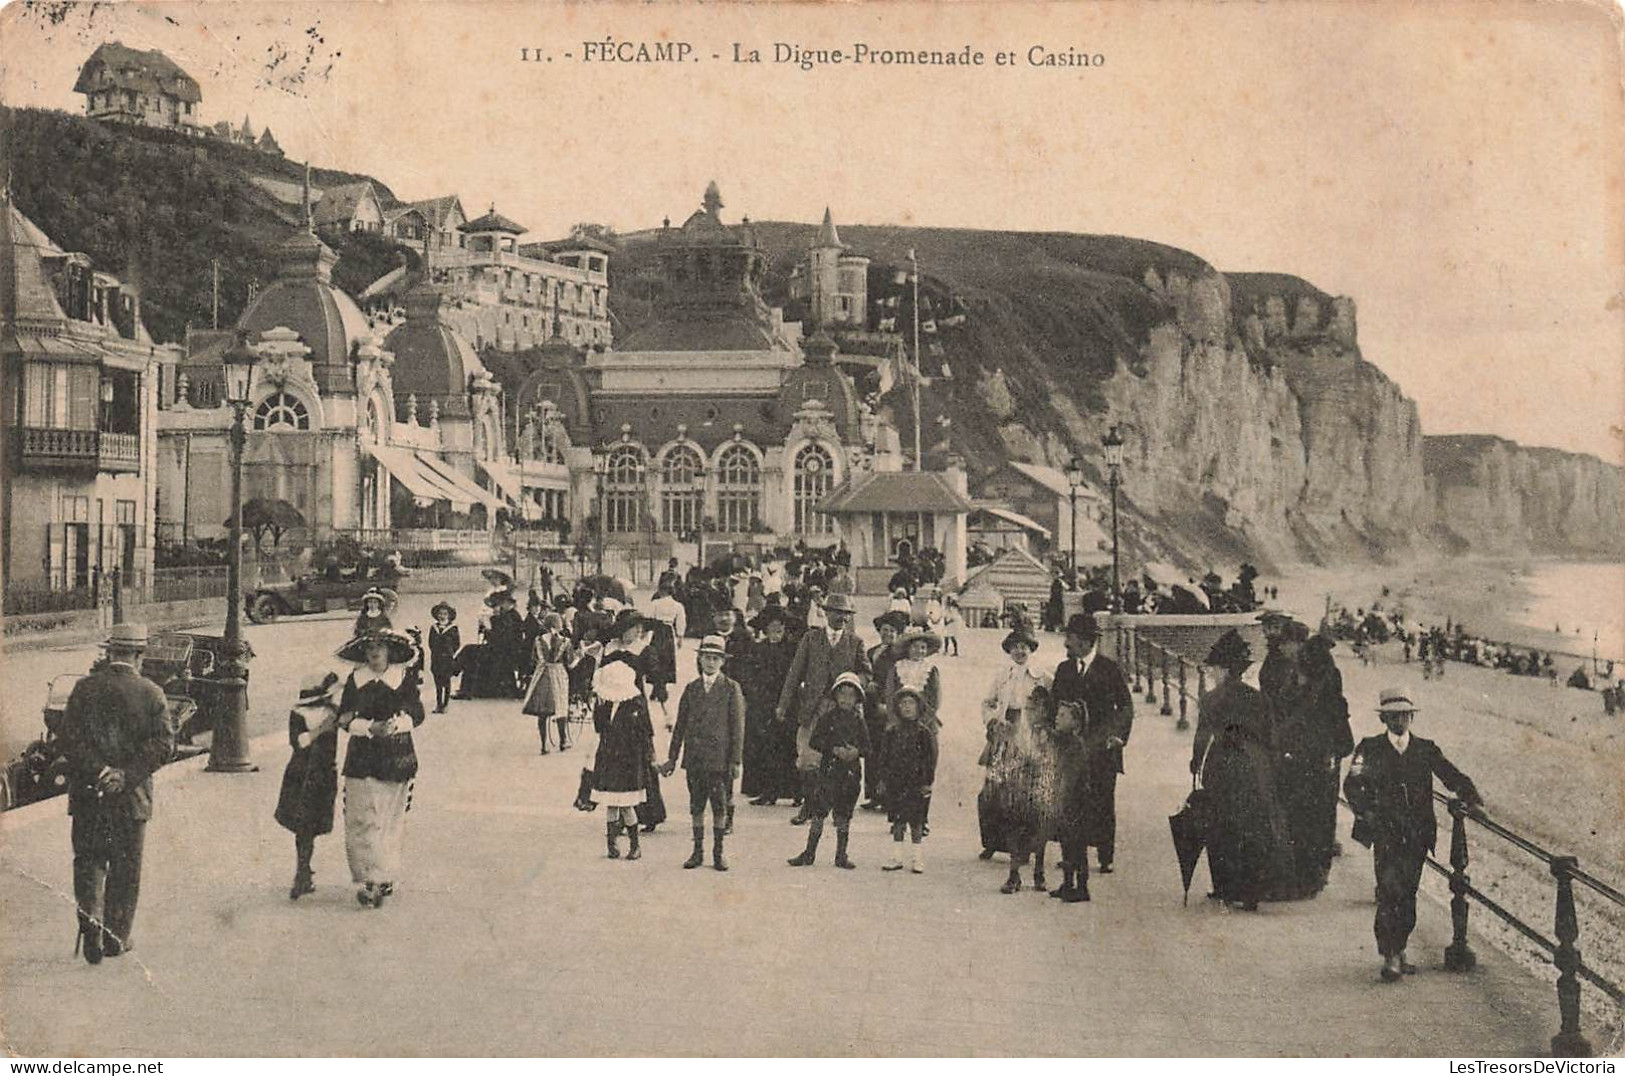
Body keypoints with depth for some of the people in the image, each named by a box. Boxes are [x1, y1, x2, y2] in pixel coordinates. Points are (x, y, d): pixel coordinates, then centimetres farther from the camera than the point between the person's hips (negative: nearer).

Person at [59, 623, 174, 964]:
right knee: (125, 868, 11)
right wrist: (125, 775, -15)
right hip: (132, 796, -1)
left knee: (88, 862, 12)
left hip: (87, 794, 1)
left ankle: (90, 922, -6)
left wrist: (97, 771, -15)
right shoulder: (151, 693, -4)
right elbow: (163, 743, -13)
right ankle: (116, 937, 16)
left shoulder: (85, 688, -1)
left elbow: (70, 737, -10)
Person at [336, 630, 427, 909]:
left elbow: (417, 714, 0)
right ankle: (370, 880, -8)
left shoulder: (404, 679, 3)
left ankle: (385, 878, 13)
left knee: (391, 820, 4)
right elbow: (344, 719, 1)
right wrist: (370, 728, -15)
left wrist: (395, 725, -18)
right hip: (362, 757, 0)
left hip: (397, 758, 0)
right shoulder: (355, 680, 4)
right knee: (363, 820, -8)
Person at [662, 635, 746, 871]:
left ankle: (718, 852, 12)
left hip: (719, 759, -3)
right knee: (696, 806, 8)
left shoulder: (731, 689, 1)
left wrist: (735, 761, -6)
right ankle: (698, 851, 17)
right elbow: (680, 725, 12)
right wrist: (672, 758, 9)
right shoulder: (691, 688, 9)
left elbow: (737, 726, -2)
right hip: (694, 759, 3)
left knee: (719, 806, 2)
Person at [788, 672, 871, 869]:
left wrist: (856, 752, -12)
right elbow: (814, 742, -5)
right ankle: (809, 852, 5)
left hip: (850, 773, 2)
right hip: (828, 770, -2)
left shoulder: (859, 722, 7)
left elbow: (867, 748, 9)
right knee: (818, 812, -3)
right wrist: (835, 750, -16)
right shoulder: (827, 718, 1)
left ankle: (841, 855, 14)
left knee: (844, 816, 7)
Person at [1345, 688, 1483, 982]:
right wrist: (1367, 812, -20)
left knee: (1407, 894, 6)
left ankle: (1397, 951, 20)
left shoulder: (1425, 749, 12)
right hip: (1385, 833, -3)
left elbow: (1452, 777, 5)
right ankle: (1390, 956, -12)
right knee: (1390, 890, -14)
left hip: (1417, 835, 3)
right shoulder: (1370, 749, 5)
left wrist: (1473, 799, -14)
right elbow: (1353, 785, -3)